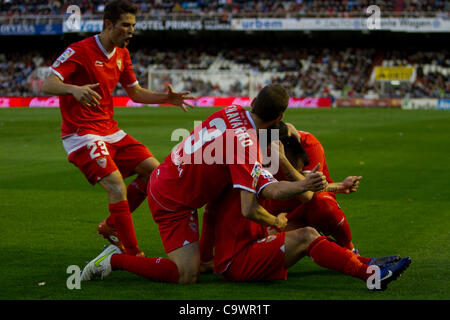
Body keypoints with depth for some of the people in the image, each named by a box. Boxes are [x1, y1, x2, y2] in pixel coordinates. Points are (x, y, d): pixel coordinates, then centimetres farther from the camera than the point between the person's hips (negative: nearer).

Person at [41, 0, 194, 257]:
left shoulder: (122, 55, 10)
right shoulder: (80, 51, -14)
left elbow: (136, 93, 18)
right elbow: (48, 85, -23)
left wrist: (167, 98, 1)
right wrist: (75, 89, -44)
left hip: (110, 130, 8)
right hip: (82, 133, -8)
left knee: (154, 171, 2)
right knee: (116, 185, -23)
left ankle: (111, 226, 15)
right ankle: (133, 254, -18)